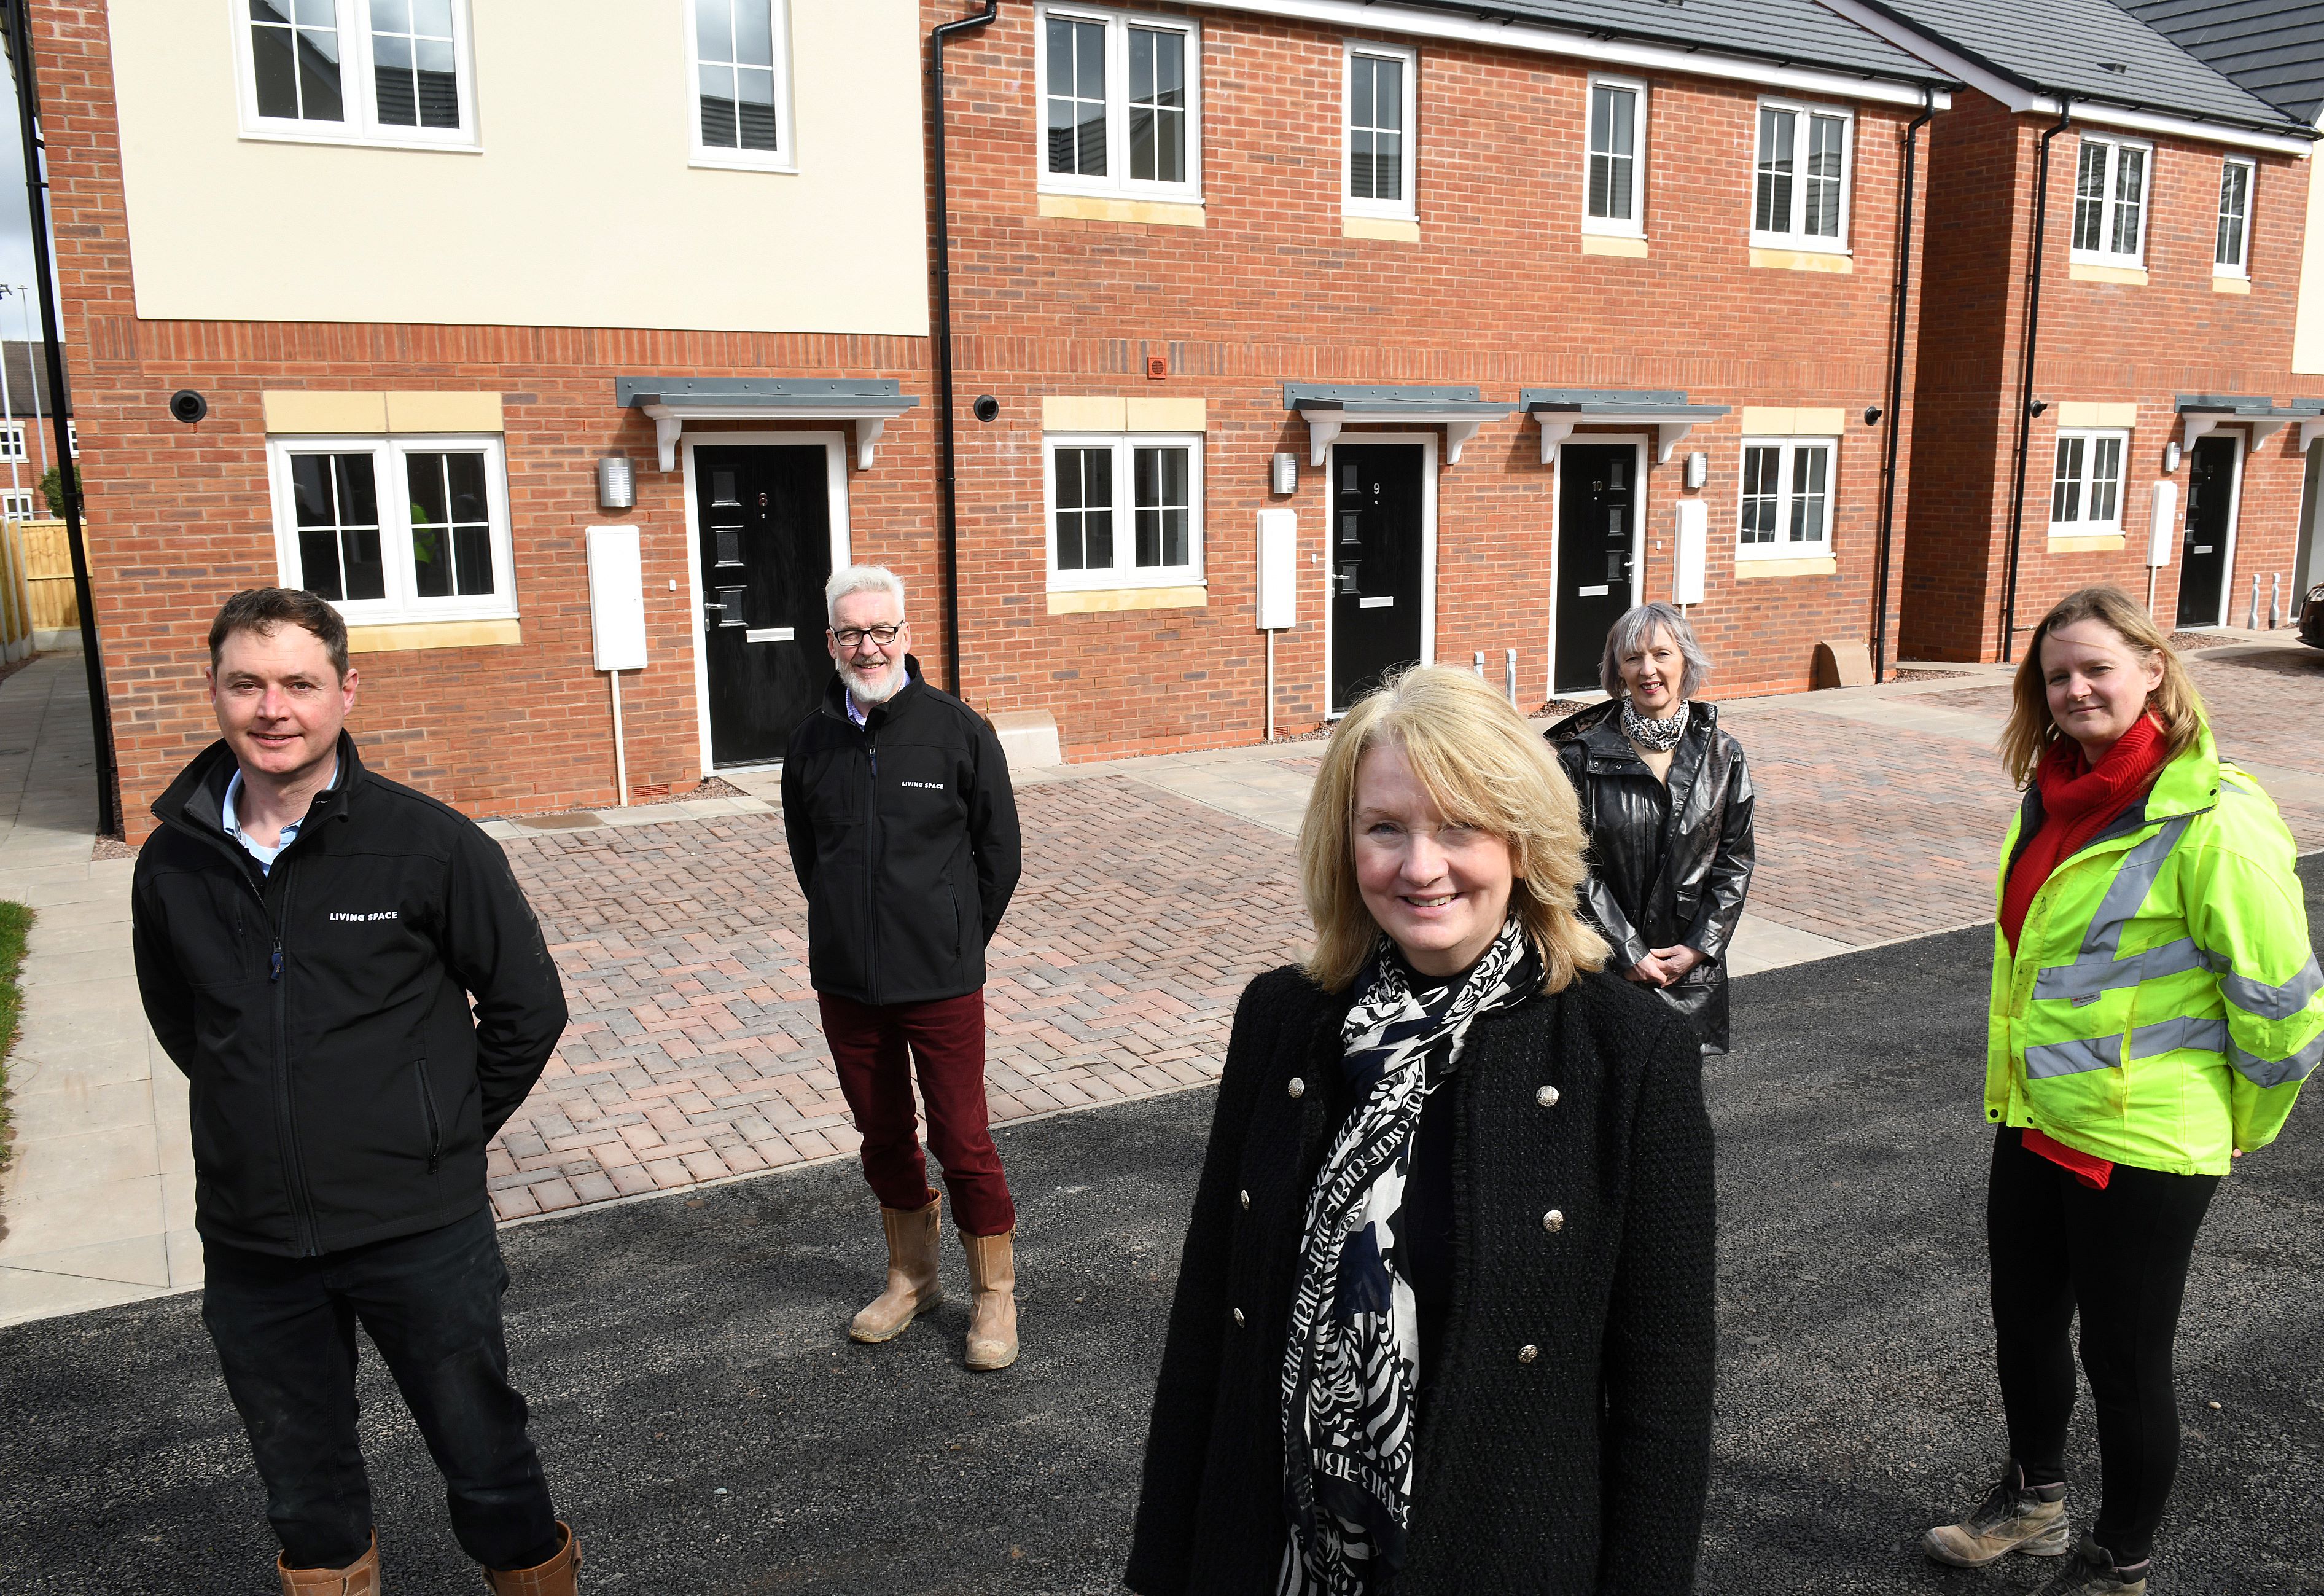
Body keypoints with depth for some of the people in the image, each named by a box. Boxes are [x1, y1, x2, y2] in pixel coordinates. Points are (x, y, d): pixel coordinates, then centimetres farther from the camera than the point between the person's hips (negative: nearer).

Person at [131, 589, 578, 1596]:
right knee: (302, 1476, 21)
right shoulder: (173, 861, -2)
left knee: (481, 1450, 12)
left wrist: (446, 1133, 0)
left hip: (421, 1229, -3)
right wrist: (266, 1118, 9)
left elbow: (528, 1006, -4)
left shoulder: (431, 846, -13)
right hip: (249, 1240, 3)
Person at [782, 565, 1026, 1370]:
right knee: (883, 1136, 17)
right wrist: (846, 928, 12)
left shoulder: (959, 731, -9)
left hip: (941, 981, -4)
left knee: (962, 1141, 2)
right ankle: (913, 1276, 36)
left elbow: (999, 851, -1)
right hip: (846, 981, 4)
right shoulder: (814, 739, 1)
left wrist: (955, 941, 3)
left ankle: (993, 1296, 20)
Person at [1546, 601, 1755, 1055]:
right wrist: (1629, 953, -9)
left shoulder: (1722, 755, 3)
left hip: (1693, 965, 2)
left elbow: (1735, 860, 6)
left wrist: (1698, 947, -3)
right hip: (1607, 964, -2)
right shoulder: (1583, 755, -6)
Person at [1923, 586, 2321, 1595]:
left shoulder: (2212, 817, -21)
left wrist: (2243, 1127, -4)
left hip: (2142, 1141, -7)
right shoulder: (2054, 794, 4)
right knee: (2024, 1325, 22)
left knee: (2125, 1362, 10)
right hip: (2034, 1120, 7)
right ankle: (2032, 1502, 47)